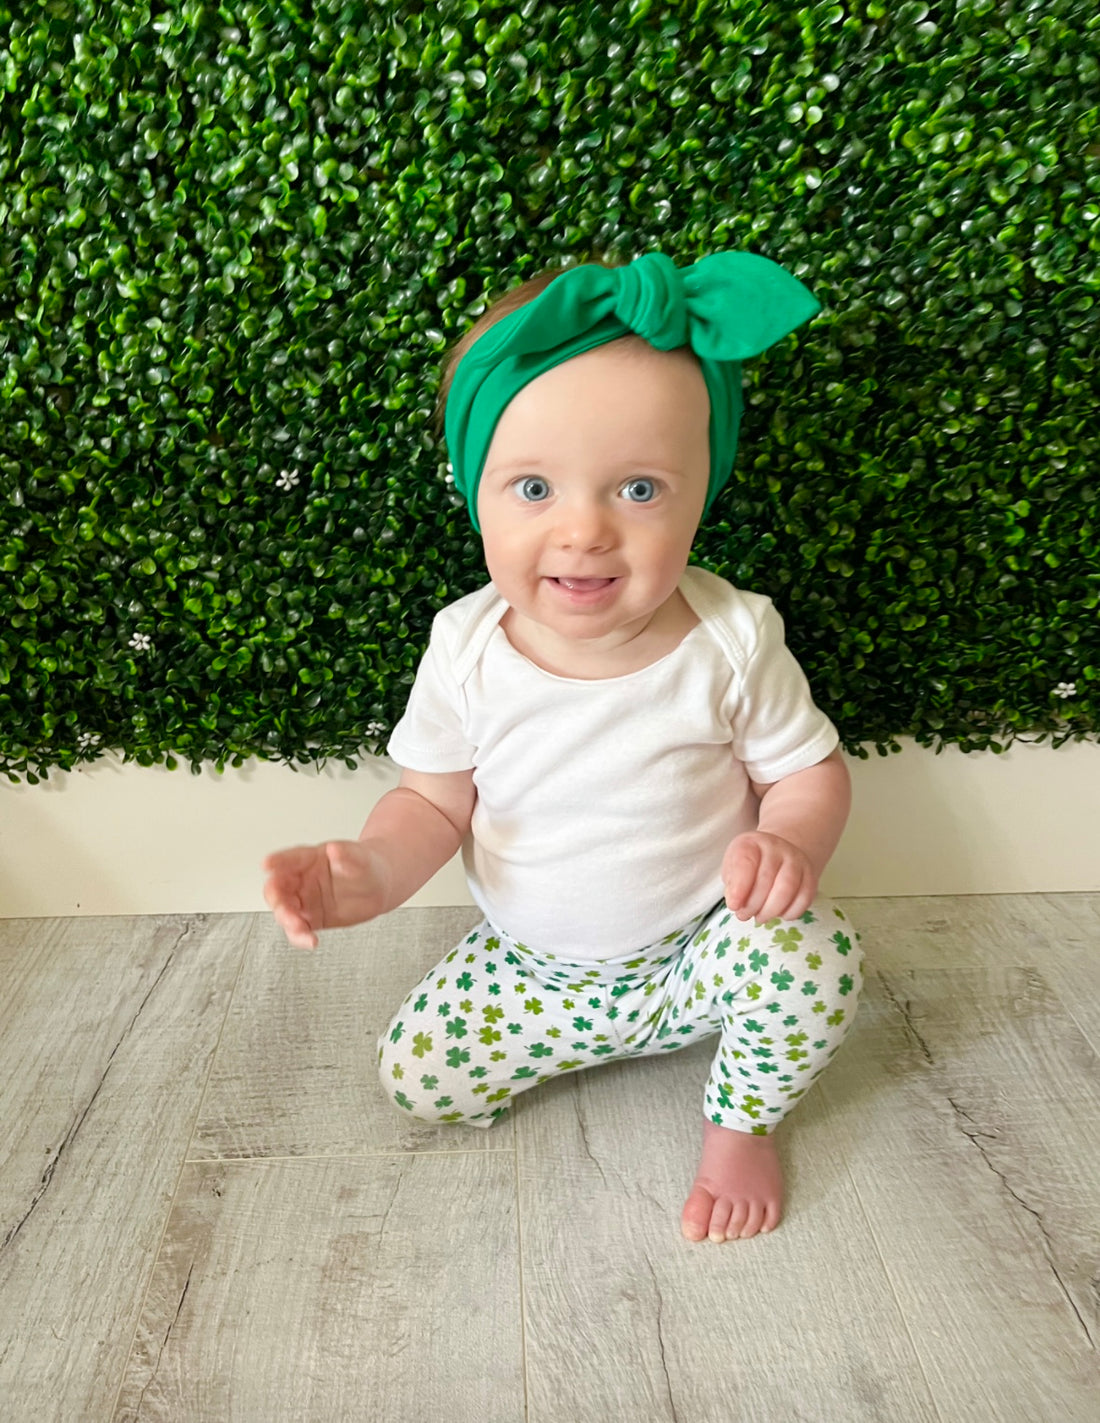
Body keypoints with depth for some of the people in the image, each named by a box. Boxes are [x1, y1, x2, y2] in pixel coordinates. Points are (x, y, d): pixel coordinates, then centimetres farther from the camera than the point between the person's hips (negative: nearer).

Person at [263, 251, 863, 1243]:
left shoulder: (731, 639, -21)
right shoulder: (466, 649, -18)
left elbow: (811, 769, -8)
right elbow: (436, 800, -6)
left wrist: (789, 841, -31)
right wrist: (374, 869, -28)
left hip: (697, 949, -2)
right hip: (531, 966, 3)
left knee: (817, 955, -27)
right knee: (414, 1074, -5)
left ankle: (743, 1119, 6)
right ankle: (584, 1042, 22)